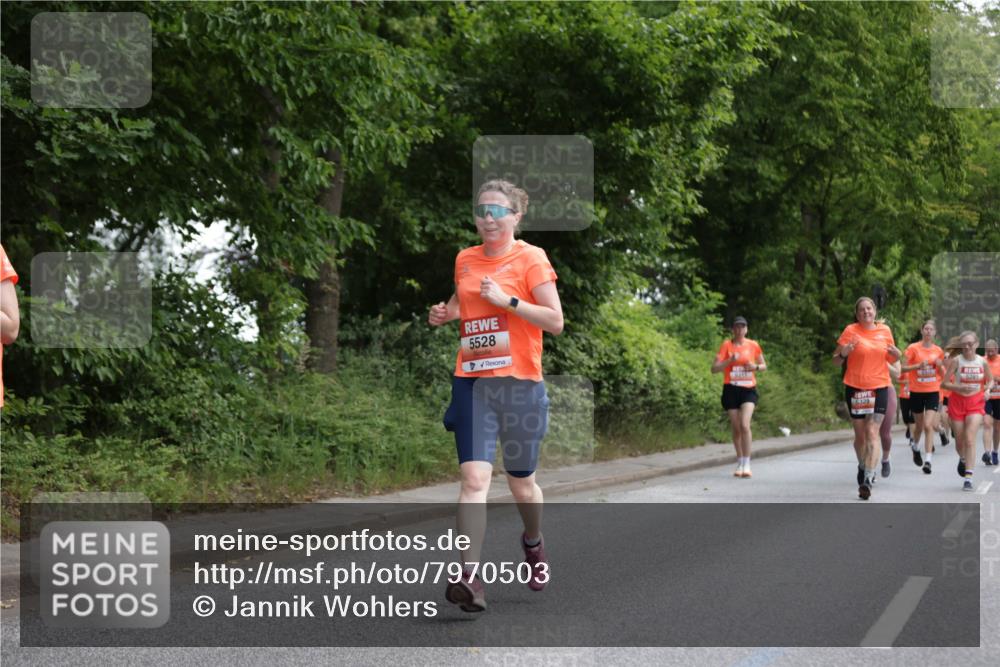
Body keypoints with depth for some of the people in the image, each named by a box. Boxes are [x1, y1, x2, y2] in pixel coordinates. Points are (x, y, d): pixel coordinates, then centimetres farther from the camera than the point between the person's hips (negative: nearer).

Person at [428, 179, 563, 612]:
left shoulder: (530, 258, -3)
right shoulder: (465, 260, 11)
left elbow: (555, 321, -9)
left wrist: (508, 300, -18)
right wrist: (446, 314, 7)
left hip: (520, 383, -2)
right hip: (472, 381, 3)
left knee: (521, 481, 12)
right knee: (474, 478, -14)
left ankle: (533, 544, 43)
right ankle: (469, 576, -20)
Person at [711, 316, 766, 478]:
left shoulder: (753, 345, 4)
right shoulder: (726, 345, -1)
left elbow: (764, 366, 17)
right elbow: (714, 368, -6)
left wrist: (756, 367, -6)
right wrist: (730, 360, -20)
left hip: (748, 390, 0)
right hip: (731, 390, 0)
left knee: (745, 425, -18)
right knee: (736, 428, 5)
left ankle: (746, 464, -14)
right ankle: (739, 464, 22)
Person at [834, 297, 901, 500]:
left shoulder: (885, 330, 6)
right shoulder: (851, 330, -2)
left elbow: (890, 358, 19)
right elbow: (836, 359, 0)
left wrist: (897, 354, -4)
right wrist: (844, 353, -22)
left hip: (879, 388, 0)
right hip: (855, 388, 0)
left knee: (872, 433, -11)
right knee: (860, 435, 9)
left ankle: (868, 480, -16)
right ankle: (863, 467, 36)